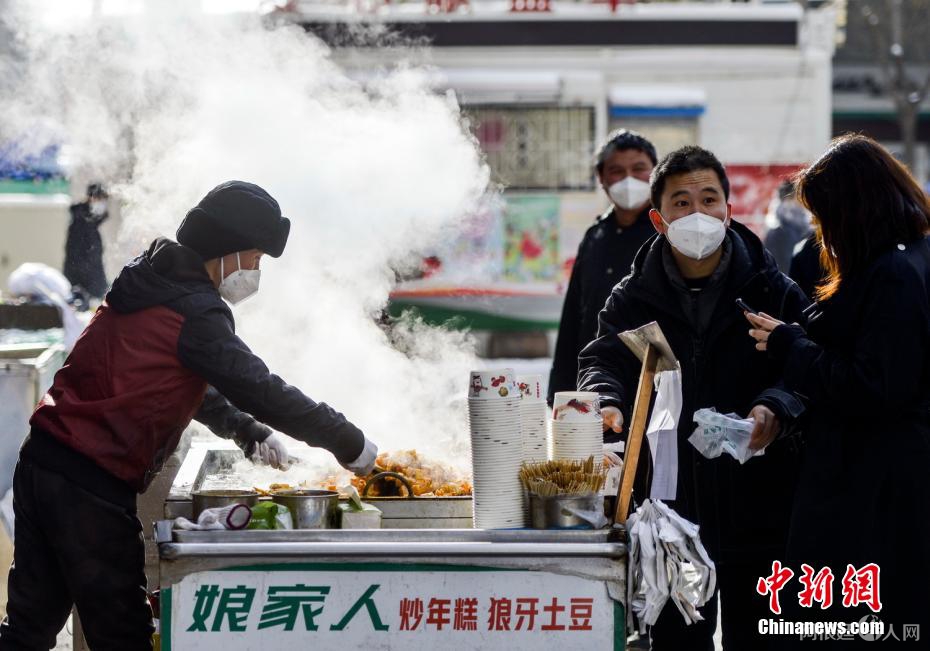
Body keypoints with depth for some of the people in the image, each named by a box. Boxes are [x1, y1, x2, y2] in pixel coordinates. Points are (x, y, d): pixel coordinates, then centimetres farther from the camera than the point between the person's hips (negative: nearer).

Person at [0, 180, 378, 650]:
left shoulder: (150, 284, 16)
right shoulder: (195, 311, -13)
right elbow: (261, 390, -14)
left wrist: (250, 433, 22)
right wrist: (350, 444, -5)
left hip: (40, 463, 9)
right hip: (92, 487, -9)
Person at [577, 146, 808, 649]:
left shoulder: (771, 291, 0)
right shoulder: (634, 298, 6)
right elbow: (604, 359, -4)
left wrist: (775, 408, -27)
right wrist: (606, 400, -28)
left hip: (756, 507, -2)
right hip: (669, 508, 2)